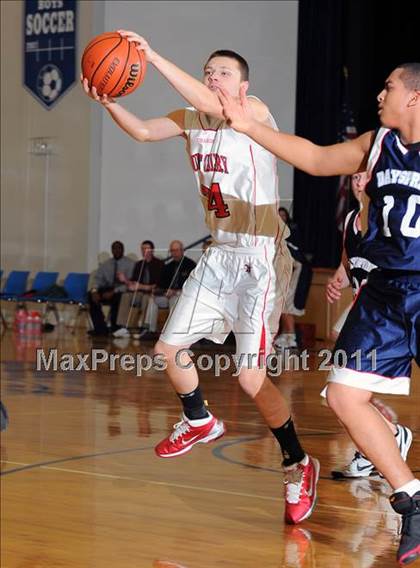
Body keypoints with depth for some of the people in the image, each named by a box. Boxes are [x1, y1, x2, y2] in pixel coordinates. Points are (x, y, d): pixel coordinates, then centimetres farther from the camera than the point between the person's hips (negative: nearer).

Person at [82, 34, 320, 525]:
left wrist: (153, 57, -36)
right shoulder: (191, 121, 8)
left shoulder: (255, 112, -12)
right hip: (220, 253, 8)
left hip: (259, 255, -8)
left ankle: (299, 467, 5)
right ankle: (199, 423, 39)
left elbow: (211, 105, -32)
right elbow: (143, 131, -6)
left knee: (250, 375, -13)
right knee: (169, 348, 12)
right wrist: (107, 101, -25)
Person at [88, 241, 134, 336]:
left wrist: (113, 292, -25)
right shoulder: (105, 264, 14)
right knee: (91, 295, -21)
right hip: (107, 288, 5)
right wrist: (95, 291, -16)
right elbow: (98, 279, 7)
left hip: (122, 292, -5)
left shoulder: (129, 264, -2)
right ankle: (100, 328, -18)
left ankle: (115, 328, -21)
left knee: (116, 297, -38)